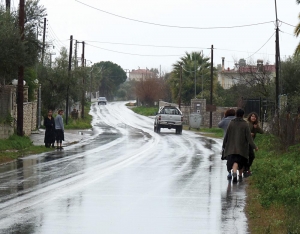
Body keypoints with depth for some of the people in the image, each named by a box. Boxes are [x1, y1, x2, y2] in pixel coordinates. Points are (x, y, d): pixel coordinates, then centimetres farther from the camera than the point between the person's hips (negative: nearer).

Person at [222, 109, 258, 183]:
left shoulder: (231, 123, -3)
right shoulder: (245, 124, -7)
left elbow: (227, 135, 1)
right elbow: (249, 137, -10)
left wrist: (224, 144, 15)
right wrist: (254, 147, -5)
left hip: (232, 147, 0)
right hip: (242, 146, 0)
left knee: (234, 162, -6)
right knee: (241, 161, 20)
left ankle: (234, 173, -35)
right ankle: (240, 176, 29)